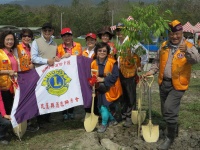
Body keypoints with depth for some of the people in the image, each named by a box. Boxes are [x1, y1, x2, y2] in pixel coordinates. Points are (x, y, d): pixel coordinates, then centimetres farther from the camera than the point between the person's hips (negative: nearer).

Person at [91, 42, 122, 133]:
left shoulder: (112, 62, -16)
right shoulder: (93, 63, -4)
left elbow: (115, 76, -18)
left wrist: (103, 79, -22)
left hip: (110, 88, -5)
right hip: (100, 89, 5)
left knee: (104, 106, -10)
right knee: (100, 107, 9)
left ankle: (104, 124, 11)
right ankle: (112, 120, 32)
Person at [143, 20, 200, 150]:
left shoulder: (189, 47, -10)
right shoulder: (164, 46, 5)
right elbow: (157, 61, 16)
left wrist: (187, 51, -47)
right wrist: (152, 71, 0)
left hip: (177, 85, -6)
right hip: (163, 83, 6)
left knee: (169, 110, -14)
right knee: (165, 111, 17)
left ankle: (170, 137, 6)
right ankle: (173, 128, 42)